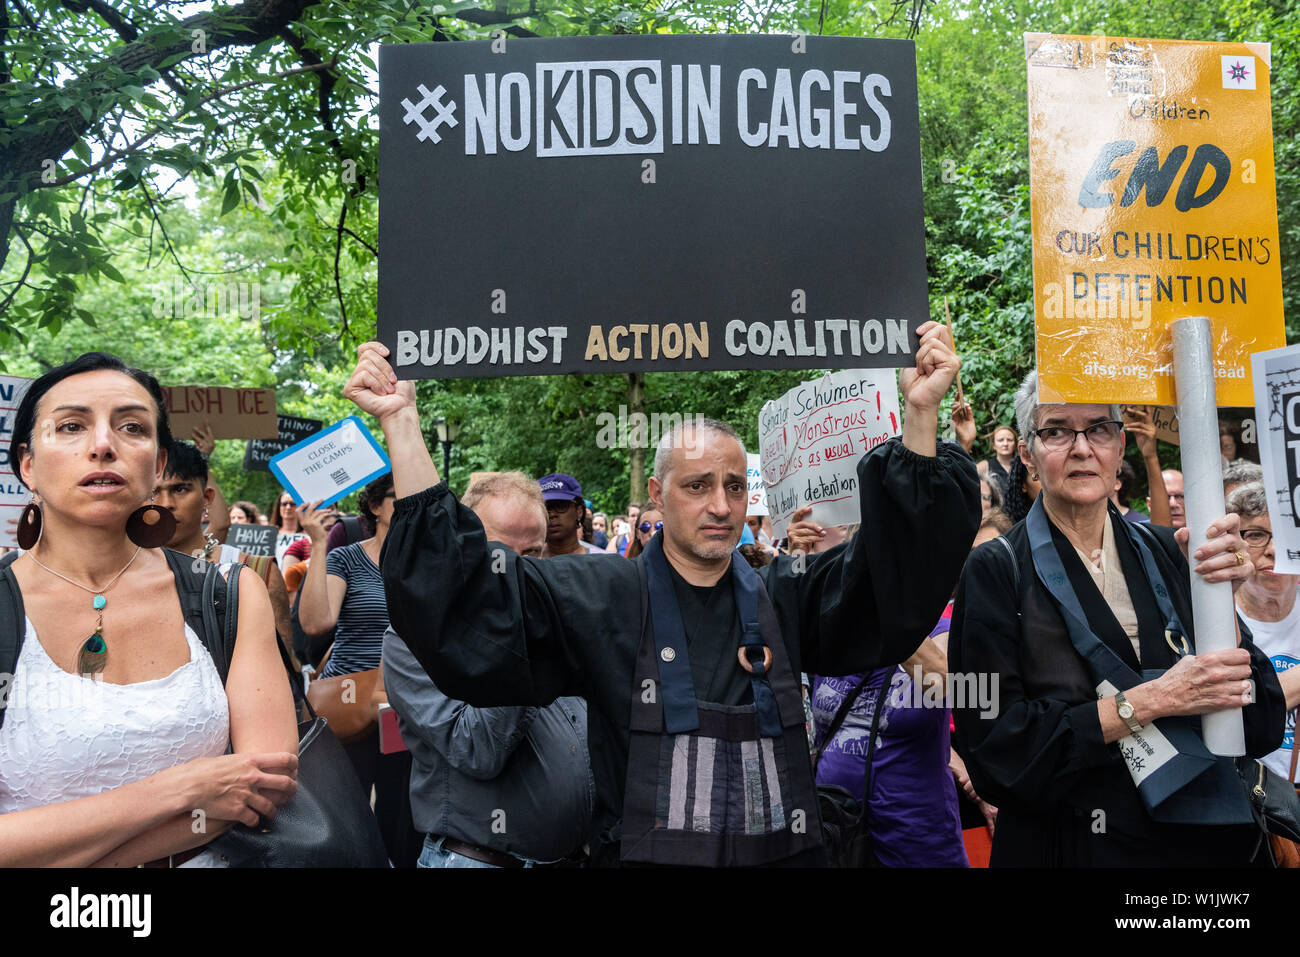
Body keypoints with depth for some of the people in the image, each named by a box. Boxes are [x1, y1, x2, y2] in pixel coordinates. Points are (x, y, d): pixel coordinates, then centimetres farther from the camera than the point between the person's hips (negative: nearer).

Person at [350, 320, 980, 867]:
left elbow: (902, 568, -7)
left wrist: (921, 414, -19)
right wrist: (401, 424, -21)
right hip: (640, 851, -2)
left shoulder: (786, 595, 1)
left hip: (783, 852, 2)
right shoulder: (593, 598, -5)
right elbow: (465, 600, -14)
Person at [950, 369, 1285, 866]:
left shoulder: (1165, 553, -2)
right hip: (1070, 846, -3)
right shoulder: (995, 572, -12)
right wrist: (1148, 701, -22)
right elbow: (993, 746, -19)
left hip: (1205, 839, 4)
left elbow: (1261, 727, -5)